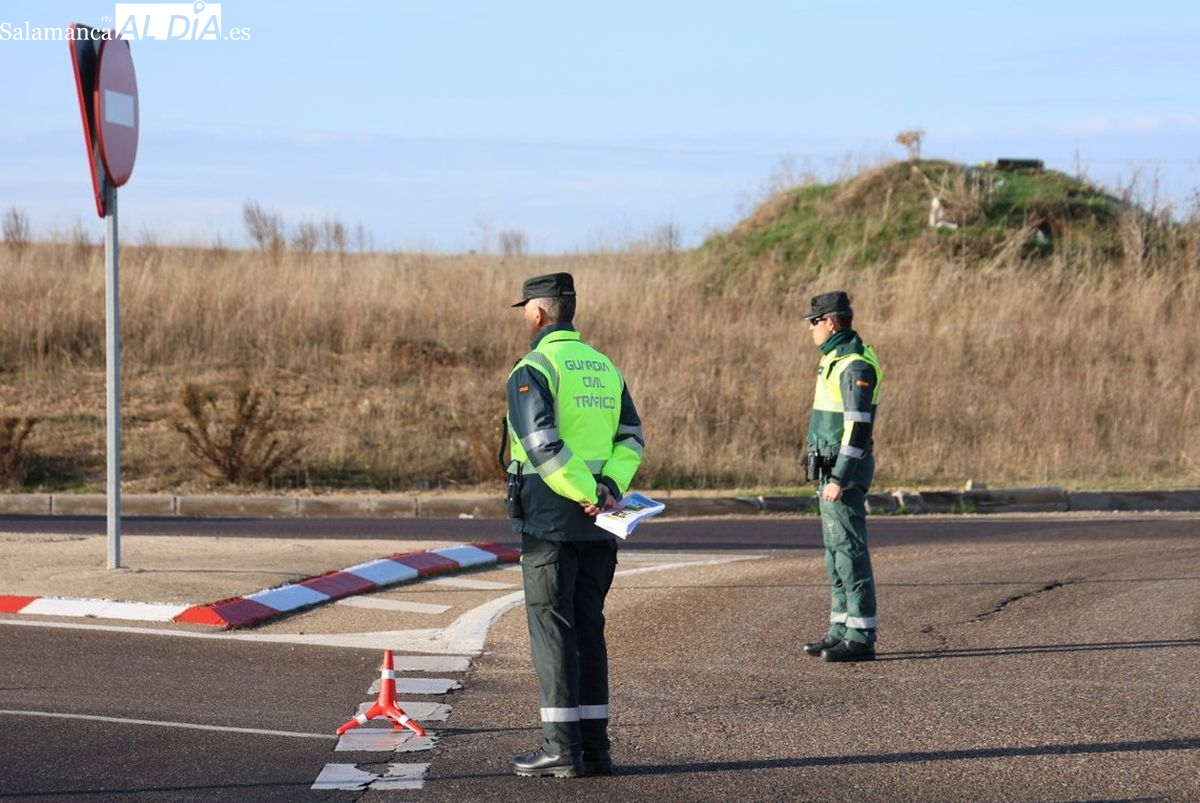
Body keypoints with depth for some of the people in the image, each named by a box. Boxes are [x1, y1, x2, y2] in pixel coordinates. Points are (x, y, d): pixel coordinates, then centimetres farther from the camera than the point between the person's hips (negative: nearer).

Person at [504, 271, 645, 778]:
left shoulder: (532, 370, -9)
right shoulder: (605, 368, 14)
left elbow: (543, 445, -19)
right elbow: (632, 437, 8)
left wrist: (589, 494, -15)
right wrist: (610, 485, -4)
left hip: (548, 519, -6)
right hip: (597, 527, 7)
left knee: (551, 627, -3)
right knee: (588, 627, 11)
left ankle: (562, 746, -5)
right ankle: (594, 744, 12)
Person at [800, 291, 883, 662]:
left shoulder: (856, 366, -18)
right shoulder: (837, 358, 15)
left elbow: (859, 426, -23)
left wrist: (839, 479, -25)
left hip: (844, 468, -11)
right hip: (830, 467, 11)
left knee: (849, 549, -9)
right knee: (836, 550, 12)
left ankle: (861, 637, -9)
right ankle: (841, 629, 17)